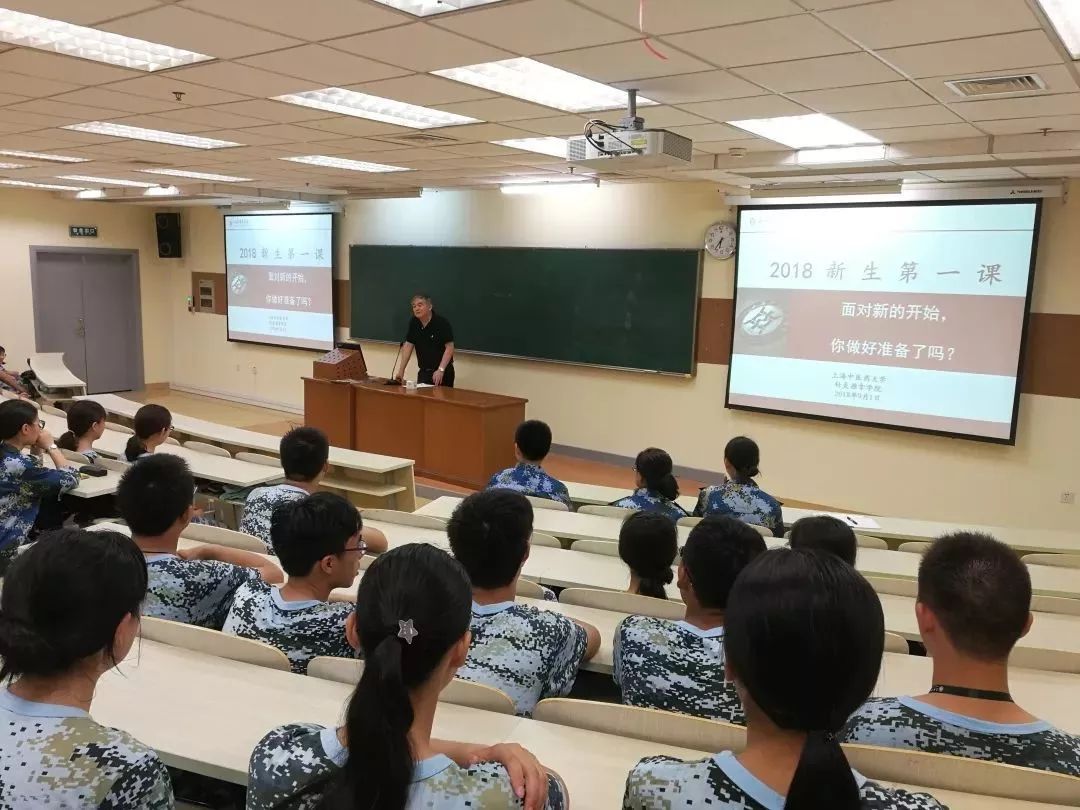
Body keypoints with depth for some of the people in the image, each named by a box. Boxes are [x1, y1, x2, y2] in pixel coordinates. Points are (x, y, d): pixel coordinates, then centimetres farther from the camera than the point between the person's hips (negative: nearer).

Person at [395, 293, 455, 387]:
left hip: (442, 372, -5)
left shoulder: (442, 323, -15)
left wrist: (441, 370, -27)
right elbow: (408, 346, 4)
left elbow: (449, 347, -18)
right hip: (423, 372, 5)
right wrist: (401, 371, -2)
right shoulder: (413, 323, 2)